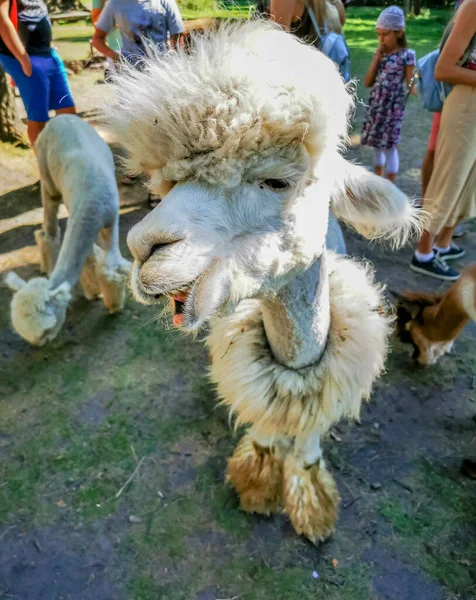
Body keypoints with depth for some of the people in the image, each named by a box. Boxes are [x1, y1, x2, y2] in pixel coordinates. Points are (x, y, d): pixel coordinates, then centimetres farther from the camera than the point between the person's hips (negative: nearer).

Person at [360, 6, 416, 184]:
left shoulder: (407, 55, -7)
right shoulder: (379, 53, 7)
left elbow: (410, 85, -6)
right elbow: (367, 83, 3)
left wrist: (418, 92, -27)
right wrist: (377, 58, -4)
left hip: (393, 106, -5)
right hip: (375, 105, 6)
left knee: (389, 145, -3)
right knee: (376, 143, 13)